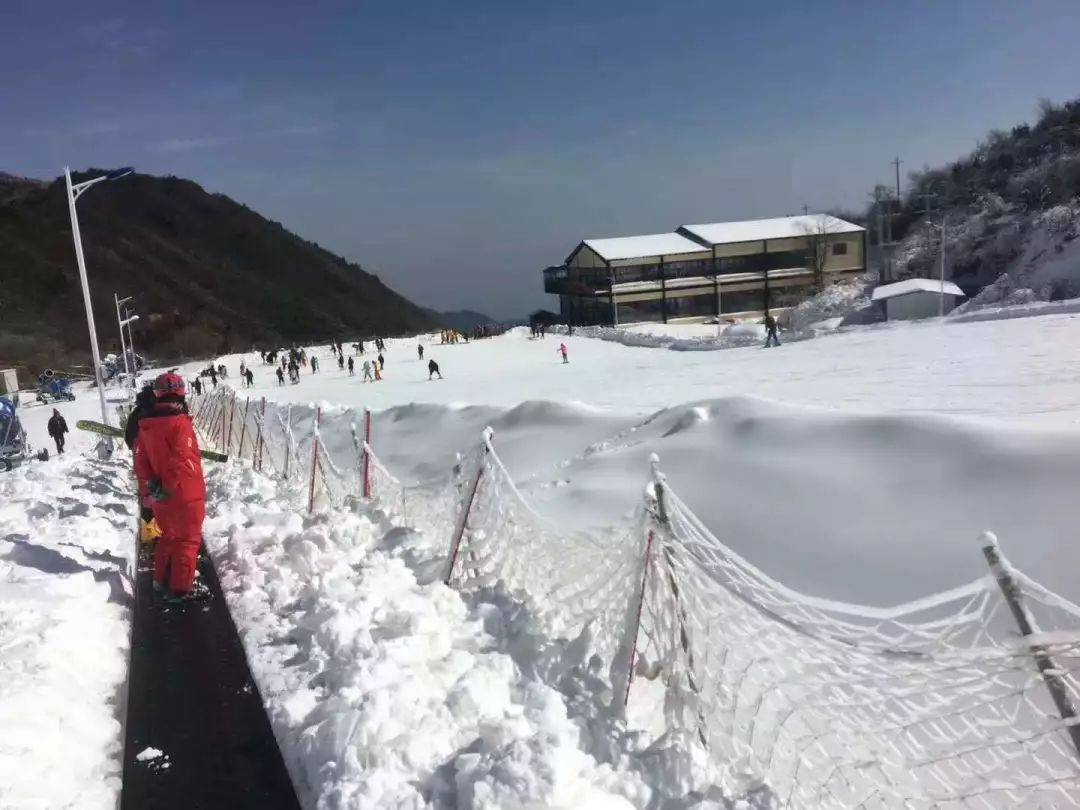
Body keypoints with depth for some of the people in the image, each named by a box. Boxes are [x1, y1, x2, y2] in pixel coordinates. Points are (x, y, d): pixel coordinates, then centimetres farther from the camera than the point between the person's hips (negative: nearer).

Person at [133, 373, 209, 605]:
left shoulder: (145, 424, 4)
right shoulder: (179, 422, -21)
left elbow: (141, 461, 6)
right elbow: (183, 462, -26)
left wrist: (152, 482, 4)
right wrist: (170, 487, -17)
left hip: (162, 496, 7)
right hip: (185, 494, -7)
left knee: (169, 536, 23)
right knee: (187, 541, 5)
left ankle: (162, 581, 33)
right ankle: (181, 589, 10)